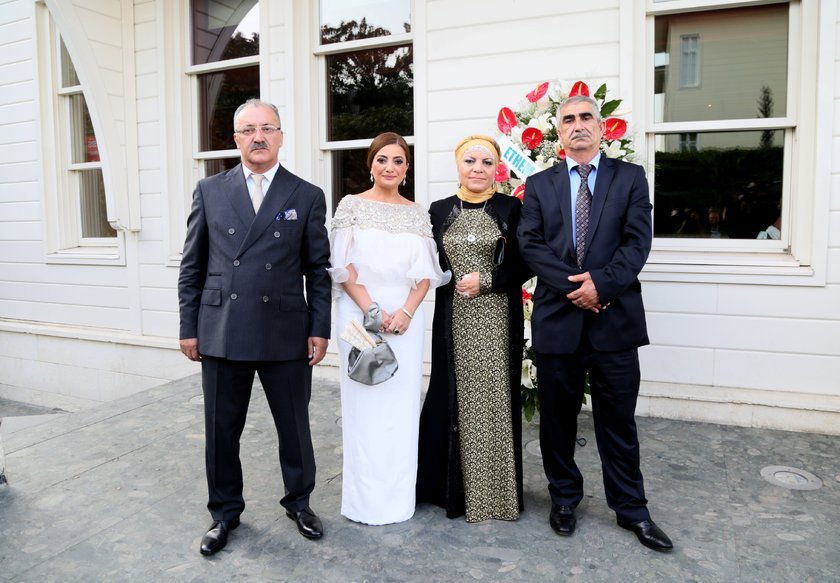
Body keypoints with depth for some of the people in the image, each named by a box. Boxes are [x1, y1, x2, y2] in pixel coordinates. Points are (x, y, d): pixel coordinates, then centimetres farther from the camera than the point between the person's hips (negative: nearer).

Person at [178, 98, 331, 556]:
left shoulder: (308, 197, 3)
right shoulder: (209, 191, 6)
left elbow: (318, 269, 3)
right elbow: (192, 265, 8)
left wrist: (320, 329, -2)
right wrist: (189, 327, 4)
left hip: (286, 333, -1)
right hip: (221, 333, 1)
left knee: (295, 427, 11)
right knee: (221, 430, 11)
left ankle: (299, 501, 34)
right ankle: (225, 511, 33)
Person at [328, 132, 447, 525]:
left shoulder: (417, 213, 9)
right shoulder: (352, 205, 1)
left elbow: (426, 273, 5)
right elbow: (344, 268, -5)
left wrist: (406, 312, -10)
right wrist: (373, 311, -13)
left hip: (405, 316, 3)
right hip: (360, 315, -2)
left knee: (402, 404, 7)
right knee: (364, 404, 2)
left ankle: (398, 495, 22)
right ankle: (365, 499, 16)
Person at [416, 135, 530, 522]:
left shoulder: (510, 208, 2)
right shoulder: (439, 211, 8)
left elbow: (523, 265, 0)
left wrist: (486, 280, -13)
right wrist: (453, 285, -6)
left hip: (498, 319, -1)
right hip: (454, 320, 2)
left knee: (495, 397, 2)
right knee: (455, 398, 5)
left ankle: (497, 491, 18)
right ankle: (457, 487, 22)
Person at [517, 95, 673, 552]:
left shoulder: (630, 178, 7)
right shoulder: (539, 185, 9)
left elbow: (637, 241, -4)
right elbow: (531, 244, -2)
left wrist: (600, 283, -17)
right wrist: (574, 285, -14)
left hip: (615, 318, -1)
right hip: (557, 316, 1)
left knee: (618, 419, 8)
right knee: (557, 418, 12)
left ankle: (631, 508, 25)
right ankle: (564, 498, 30)